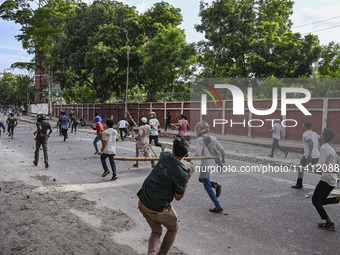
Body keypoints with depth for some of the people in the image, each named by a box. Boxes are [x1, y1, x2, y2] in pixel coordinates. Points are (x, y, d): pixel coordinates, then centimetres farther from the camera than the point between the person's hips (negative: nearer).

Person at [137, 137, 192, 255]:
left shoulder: (164, 156, -7)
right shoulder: (181, 174, -23)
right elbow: (178, 197, -8)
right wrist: (188, 179, -3)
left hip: (142, 203, 5)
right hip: (159, 209, -5)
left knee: (156, 231, 25)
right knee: (173, 229, 26)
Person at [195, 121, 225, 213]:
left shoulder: (200, 140, -13)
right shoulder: (213, 138, 5)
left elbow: (198, 154, -21)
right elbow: (222, 149, 9)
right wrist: (223, 158, 26)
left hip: (206, 164, -7)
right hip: (213, 163, 8)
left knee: (207, 187, 4)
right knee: (201, 179, 26)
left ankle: (218, 206, 7)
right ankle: (216, 186, 5)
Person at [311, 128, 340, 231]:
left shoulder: (324, 148, -14)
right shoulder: (329, 148, 15)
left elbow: (320, 166, -20)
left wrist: (313, 166, -2)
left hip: (327, 179, -9)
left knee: (315, 200, -1)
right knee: (321, 201, 15)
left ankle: (330, 224, 0)